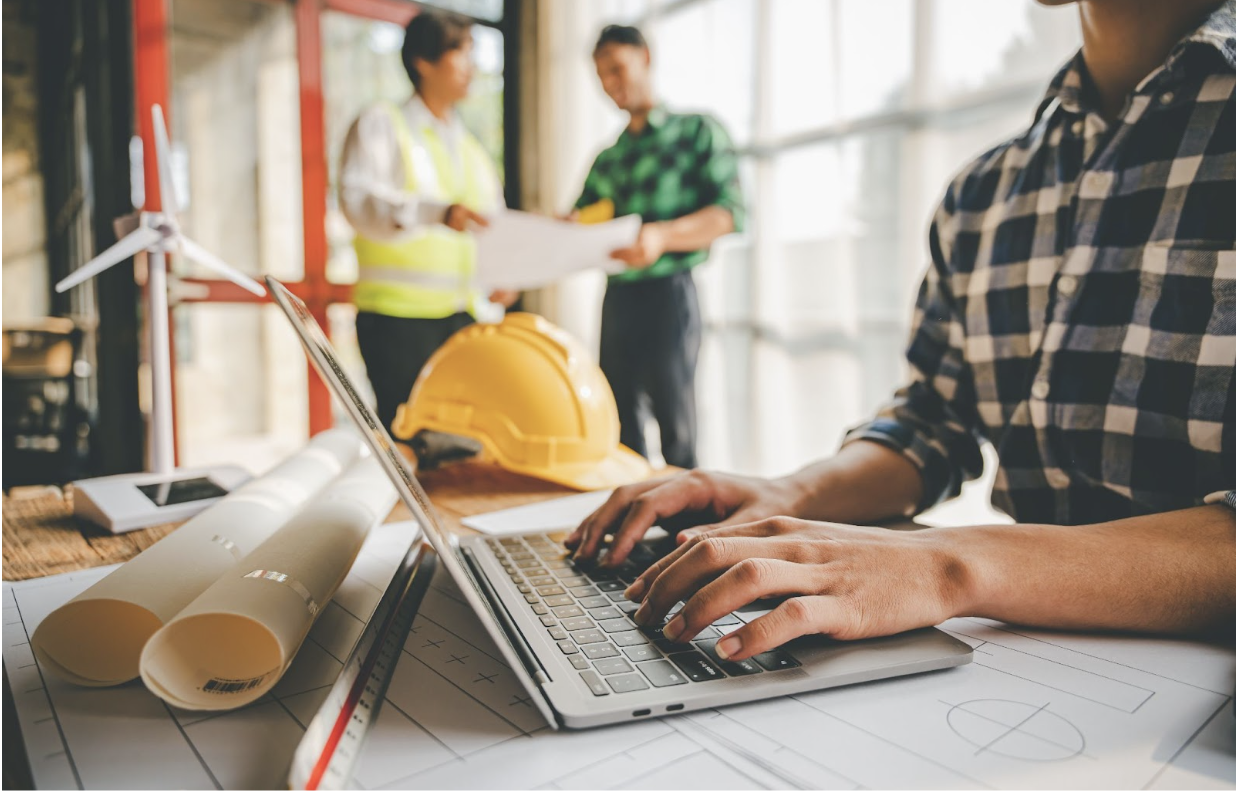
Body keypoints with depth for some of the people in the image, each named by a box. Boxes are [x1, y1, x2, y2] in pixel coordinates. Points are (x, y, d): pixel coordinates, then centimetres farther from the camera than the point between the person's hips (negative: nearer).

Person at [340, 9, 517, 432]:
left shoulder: (472, 149, 21)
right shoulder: (381, 123, 3)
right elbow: (358, 199, -14)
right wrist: (436, 213, -30)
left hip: (463, 315, 6)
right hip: (397, 314, -5)